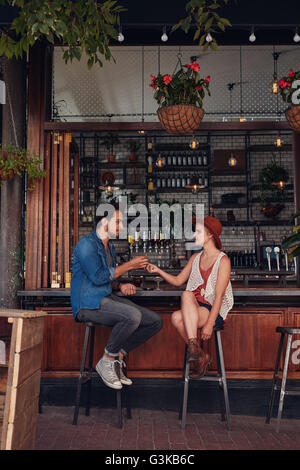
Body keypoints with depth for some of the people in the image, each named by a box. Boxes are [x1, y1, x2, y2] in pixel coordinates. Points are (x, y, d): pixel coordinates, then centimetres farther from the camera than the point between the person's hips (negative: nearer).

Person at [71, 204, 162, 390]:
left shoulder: (110, 246, 19)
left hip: (108, 298, 9)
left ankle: (119, 355, 3)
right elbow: (97, 277, -20)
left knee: (155, 321, -6)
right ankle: (106, 362, -14)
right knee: (133, 315, -34)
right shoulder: (87, 243, -10)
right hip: (89, 303, -9)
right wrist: (129, 265, -14)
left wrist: (122, 286, 4)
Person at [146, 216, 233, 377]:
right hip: (194, 309, 6)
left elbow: (219, 296, -13)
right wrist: (158, 270, 2)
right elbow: (178, 280, 17)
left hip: (214, 311, -6)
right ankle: (200, 356, -18)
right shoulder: (195, 258, 14)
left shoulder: (223, 260, -7)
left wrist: (209, 323, -21)